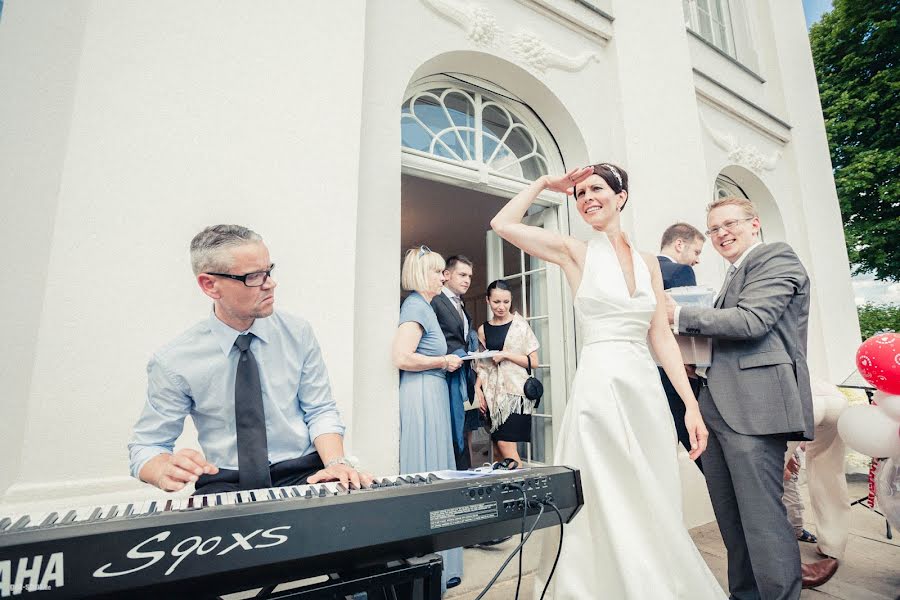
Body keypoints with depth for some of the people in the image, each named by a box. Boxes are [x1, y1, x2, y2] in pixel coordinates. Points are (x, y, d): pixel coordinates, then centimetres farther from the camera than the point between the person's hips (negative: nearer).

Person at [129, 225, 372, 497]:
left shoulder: (298, 332, -3)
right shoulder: (172, 362, -7)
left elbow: (320, 410, 2)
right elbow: (146, 446, 2)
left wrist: (336, 462, -17)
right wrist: (166, 470, -22)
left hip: (302, 474, 0)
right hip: (223, 484, 0)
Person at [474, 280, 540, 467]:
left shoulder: (520, 325, 0)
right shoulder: (483, 329, 11)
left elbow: (534, 362, -2)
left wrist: (506, 354, -12)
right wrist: (478, 388, 0)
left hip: (514, 390, -4)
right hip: (493, 393, 4)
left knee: (506, 444, -12)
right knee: (497, 448, 6)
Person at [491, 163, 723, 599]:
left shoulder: (648, 263, 12)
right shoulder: (575, 252, 2)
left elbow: (662, 338, 9)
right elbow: (502, 224, -5)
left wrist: (691, 405, 4)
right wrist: (544, 183, 5)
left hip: (648, 390, 5)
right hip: (600, 386, -4)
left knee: (656, 510, 13)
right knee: (613, 509, 2)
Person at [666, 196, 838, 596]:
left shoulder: (776, 256, 0)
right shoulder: (734, 275, 26)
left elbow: (751, 321, -15)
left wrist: (680, 316, -9)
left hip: (753, 408, -9)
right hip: (718, 408, 9)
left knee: (762, 517, -5)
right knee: (731, 521, 14)